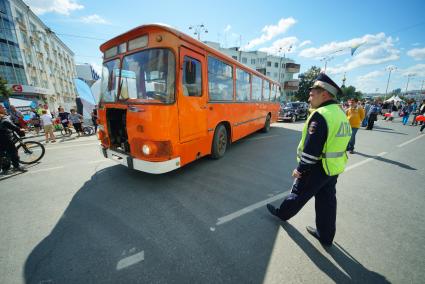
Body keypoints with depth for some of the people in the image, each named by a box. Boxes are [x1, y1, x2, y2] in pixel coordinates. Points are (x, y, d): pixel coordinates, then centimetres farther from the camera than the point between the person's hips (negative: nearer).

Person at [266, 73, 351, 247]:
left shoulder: (320, 115, -23)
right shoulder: (340, 114, 7)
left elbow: (311, 149, -26)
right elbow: (335, 143, 14)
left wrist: (300, 169, -14)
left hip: (316, 169, -8)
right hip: (334, 168, 8)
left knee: (299, 194, 13)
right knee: (327, 201, 18)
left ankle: (282, 213, 36)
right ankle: (325, 236, 34)